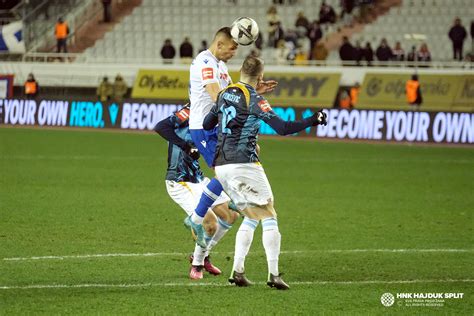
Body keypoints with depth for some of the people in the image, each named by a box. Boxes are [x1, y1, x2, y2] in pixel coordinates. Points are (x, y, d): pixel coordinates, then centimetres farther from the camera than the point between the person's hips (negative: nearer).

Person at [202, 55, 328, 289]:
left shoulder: (224, 94, 11)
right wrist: (312, 121, -6)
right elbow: (283, 128, -16)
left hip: (220, 166, 7)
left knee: (251, 217, 18)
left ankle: (237, 271, 9)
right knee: (269, 217, 1)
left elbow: (206, 125, 20)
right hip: (243, 164, -7)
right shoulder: (255, 100, -10)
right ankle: (273, 275, -5)